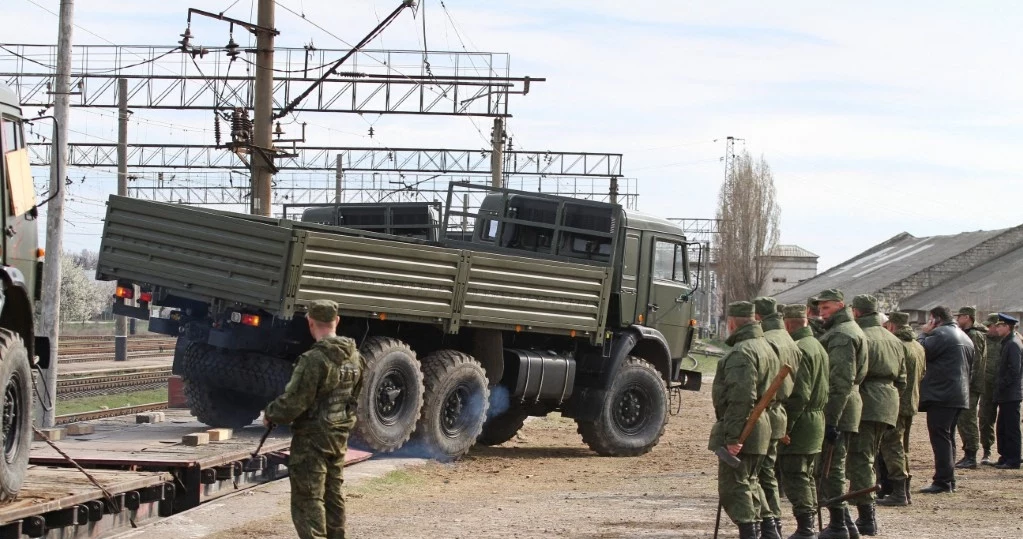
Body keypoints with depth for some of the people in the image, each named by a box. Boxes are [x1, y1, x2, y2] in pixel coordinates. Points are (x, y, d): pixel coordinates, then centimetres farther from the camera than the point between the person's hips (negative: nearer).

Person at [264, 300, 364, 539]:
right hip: (340, 434, 8)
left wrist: (270, 414, -3)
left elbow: (293, 402, -21)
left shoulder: (313, 360, -23)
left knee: (308, 500, -5)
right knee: (333, 494, 20)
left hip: (312, 438, -8)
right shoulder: (354, 357, 2)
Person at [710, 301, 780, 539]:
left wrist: (733, 436, -25)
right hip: (761, 428, 10)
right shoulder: (766, 348, 17)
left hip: (740, 430, -10)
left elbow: (742, 397, -25)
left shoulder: (742, 352, -16)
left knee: (733, 486, -8)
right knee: (748, 484, 18)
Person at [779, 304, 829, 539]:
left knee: (794, 477, -6)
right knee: (806, 476, 17)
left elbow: (798, 394, -23)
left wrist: (785, 425, -20)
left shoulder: (799, 350, -17)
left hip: (800, 423, -10)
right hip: (817, 420, 10)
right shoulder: (818, 347, 15)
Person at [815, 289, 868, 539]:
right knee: (833, 468, 16)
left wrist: (831, 420, -23)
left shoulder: (842, 335, -14)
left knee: (831, 470, -6)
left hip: (837, 409, -11)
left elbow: (841, 381, -21)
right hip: (844, 411, 11)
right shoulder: (846, 331, 20)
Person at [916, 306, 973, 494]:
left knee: (940, 437, -10)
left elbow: (921, 352, -15)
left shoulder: (940, 334, -12)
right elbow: (970, 365, 23)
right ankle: (949, 481, 16)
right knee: (949, 438, 14)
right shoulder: (965, 338, 19)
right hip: (960, 396, 9)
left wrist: (924, 334, -1)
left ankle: (942, 481, -14)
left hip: (941, 394, -9)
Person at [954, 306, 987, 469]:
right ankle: (968, 455, 19)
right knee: (962, 421, 14)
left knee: (967, 421, -9)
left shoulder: (974, 335, -12)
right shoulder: (968, 334, 19)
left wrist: (967, 383, -24)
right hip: (967, 385, 11)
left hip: (970, 387, -11)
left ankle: (971, 458, -8)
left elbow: (975, 362, -20)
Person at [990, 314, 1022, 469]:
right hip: (1007, 395, 10)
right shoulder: (1008, 343, 16)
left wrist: (1002, 386, -16)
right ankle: (1005, 457, 18)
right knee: (1002, 429, 13)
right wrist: (1000, 388, 16)